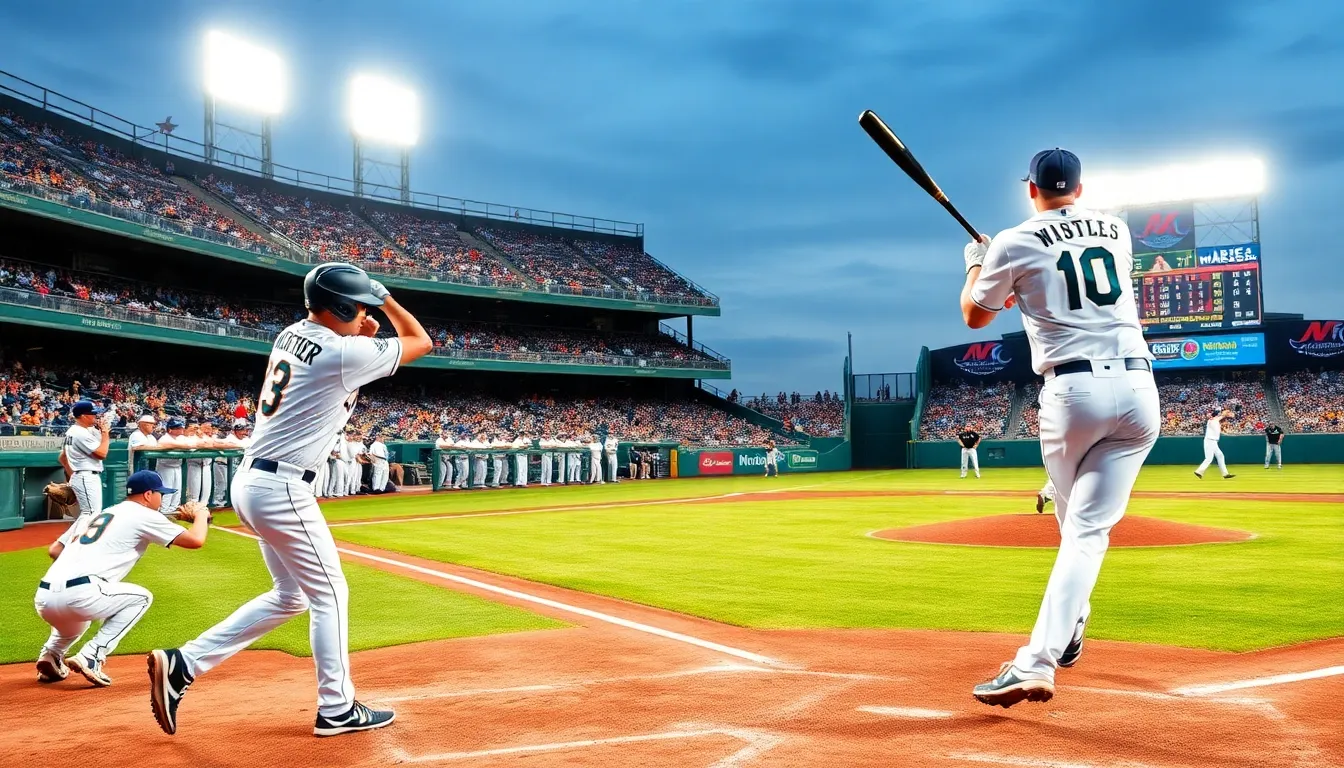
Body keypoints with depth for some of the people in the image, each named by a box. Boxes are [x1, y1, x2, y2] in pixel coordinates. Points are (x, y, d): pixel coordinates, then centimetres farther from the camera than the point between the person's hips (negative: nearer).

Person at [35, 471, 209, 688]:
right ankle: (91, 657, 2)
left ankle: (51, 654, 15)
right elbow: (196, 540, 3)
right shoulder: (143, 515, 6)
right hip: (78, 595, -8)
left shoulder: (94, 515, 26)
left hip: (43, 598, 8)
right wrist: (201, 515, 23)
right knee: (141, 597, 16)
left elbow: (53, 550, 23)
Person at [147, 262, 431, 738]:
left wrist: (359, 337, 12)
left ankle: (182, 664, 15)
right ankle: (337, 710, 14)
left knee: (290, 594, 18)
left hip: (251, 481, 9)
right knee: (329, 593, 5)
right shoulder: (343, 354, -15)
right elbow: (421, 343, -4)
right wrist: (385, 296, 7)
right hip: (281, 488, -9)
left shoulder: (292, 334, 9)